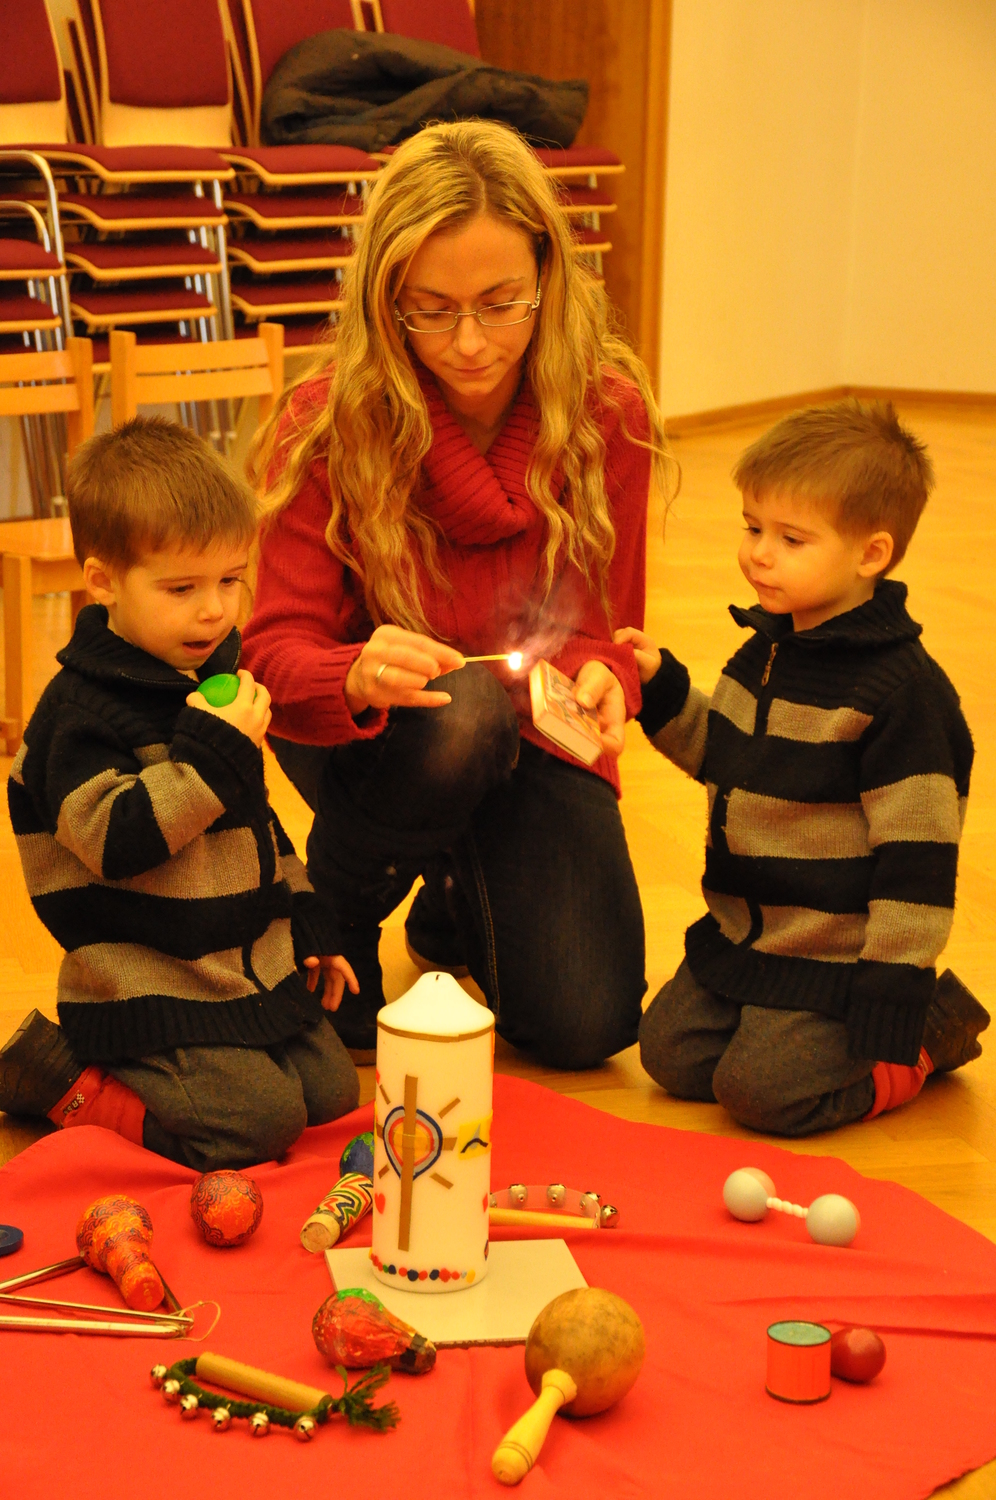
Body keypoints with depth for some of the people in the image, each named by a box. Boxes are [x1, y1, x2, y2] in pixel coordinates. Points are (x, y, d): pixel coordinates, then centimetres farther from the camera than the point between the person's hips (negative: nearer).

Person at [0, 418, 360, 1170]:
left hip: (253, 962, 9)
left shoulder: (217, 679, 10)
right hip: (148, 987, -8)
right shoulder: (79, 711, -17)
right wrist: (211, 756, -30)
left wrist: (308, 923, 21)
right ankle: (61, 1080, -1)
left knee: (331, 1090, 7)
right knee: (256, 1121, -18)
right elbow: (117, 841, -26)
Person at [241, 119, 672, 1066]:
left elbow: (605, 629, -10)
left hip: (530, 741, 2)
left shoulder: (608, 413, -14)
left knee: (586, 1024, -13)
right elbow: (275, 647, -21)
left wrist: (600, 680, -35)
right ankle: (337, 919, -5)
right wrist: (357, 676, -45)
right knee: (462, 713, -39)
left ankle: (458, 907, 26)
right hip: (373, 736, -2)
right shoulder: (329, 422, -20)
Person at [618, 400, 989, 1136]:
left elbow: (916, 860, -20)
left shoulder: (899, 690, -21)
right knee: (671, 1052, 1)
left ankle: (932, 1028, 5)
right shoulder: (766, 649, 5)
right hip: (741, 935, 8)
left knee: (762, 1088, -16)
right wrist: (662, 689, 7)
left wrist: (892, 1008, -20)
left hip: (835, 958, -8)